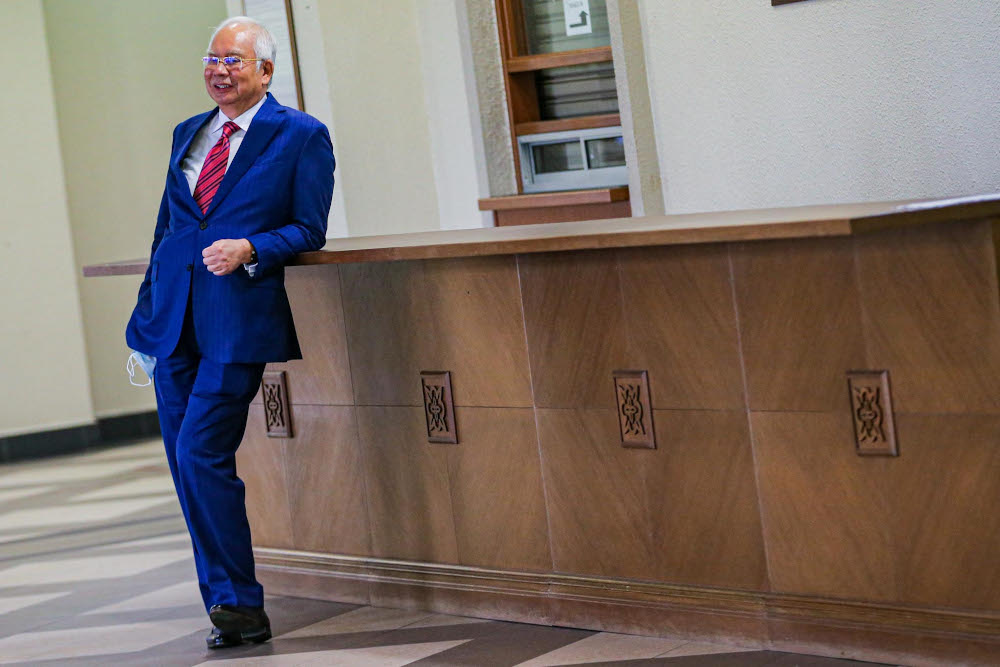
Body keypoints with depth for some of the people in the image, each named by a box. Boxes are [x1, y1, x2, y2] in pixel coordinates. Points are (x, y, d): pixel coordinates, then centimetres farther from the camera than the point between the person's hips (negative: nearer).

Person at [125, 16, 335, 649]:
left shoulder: (301, 136, 1)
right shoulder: (188, 133, 18)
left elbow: (309, 230, -2)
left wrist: (249, 250, -19)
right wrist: (147, 309, 17)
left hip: (238, 318, -6)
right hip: (174, 319, 6)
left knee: (201, 455, -15)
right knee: (189, 467, 5)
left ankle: (239, 603, -5)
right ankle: (230, 605, 14)